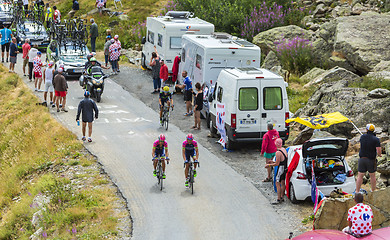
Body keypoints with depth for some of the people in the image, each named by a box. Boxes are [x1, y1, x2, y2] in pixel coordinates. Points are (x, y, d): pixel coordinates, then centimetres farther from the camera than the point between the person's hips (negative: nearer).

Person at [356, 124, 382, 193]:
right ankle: (373, 192, 26)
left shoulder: (362, 137, -3)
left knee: (360, 176, 6)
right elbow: (379, 151, -17)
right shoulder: (376, 139, -13)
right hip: (371, 160, -1)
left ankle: (357, 192, 6)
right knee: (372, 176, 15)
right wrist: (379, 154, 6)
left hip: (362, 159, 1)